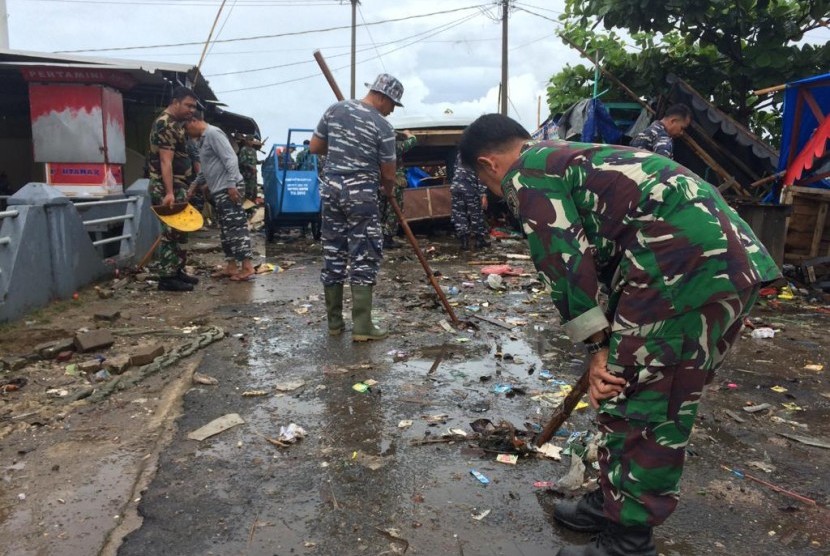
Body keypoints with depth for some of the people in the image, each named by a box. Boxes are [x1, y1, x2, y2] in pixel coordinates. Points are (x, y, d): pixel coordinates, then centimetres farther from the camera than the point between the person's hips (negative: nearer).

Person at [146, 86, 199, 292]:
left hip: (178, 187, 10)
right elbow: (165, 161, -24)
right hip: (168, 188, -10)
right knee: (171, 232, -8)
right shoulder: (166, 125, -15)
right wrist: (169, 192, -30)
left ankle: (176, 271, 21)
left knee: (178, 231, 14)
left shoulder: (175, 123, 17)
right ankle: (167, 277, -4)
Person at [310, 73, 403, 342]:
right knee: (365, 256, 0)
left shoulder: (335, 109, 6)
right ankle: (362, 326, -2)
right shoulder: (383, 127, -8)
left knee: (333, 253, 10)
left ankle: (334, 321, 17)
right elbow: (388, 174, -3)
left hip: (331, 187, 6)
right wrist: (388, 190, 18)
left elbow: (315, 147, 10)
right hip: (361, 193, -5)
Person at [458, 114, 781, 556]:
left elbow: (565, 261, -10)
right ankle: (614, 503, 33)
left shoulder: (524, 174, 0)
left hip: (683, 263, -10)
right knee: (663, 403, 17)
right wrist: (612, 341, 35)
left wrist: (596, 346, -1)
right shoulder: (567, 157, 29)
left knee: (635, 406, 0)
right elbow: (599, 252, 31)